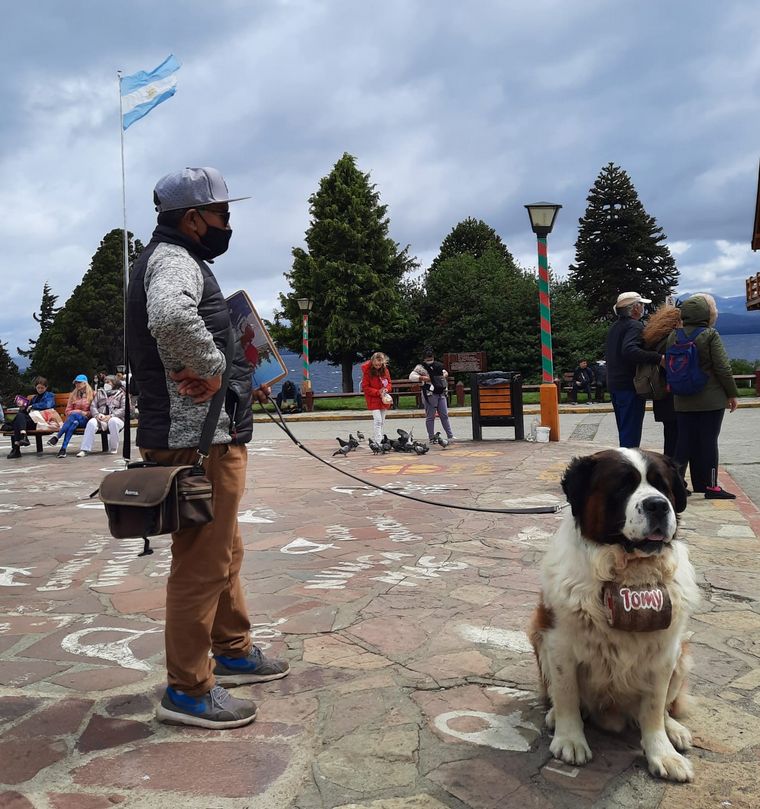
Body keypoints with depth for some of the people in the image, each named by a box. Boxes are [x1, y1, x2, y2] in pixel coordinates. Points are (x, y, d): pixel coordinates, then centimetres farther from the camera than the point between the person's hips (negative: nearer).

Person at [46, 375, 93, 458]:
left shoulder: (92, 394, 10)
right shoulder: (73, 395, 20)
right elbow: (67, 411, 16)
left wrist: (86, 413, -9)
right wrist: (78, 411, -3)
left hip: (85, 420, -2)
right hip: (74, 420, 2)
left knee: (74, 415, -38)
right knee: (74, 422, -38)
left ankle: (56, 437, -47)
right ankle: (63, 448, -54)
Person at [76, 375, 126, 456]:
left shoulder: (121, 394, 13)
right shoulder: (99, 392, 24)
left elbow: (124, 409, 0)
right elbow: (93, 406, 14)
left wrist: (111, 416, -15)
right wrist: (97, 414, -9)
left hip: (115, 418, -2)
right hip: (101, 419, 2)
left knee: (113, 421, -38)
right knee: (91, 422, -31)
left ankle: (113, 448, -21)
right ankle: (85, 449, -34)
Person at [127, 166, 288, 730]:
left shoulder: (179, 259, 22)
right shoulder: (172, 259, -13)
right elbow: (170, 316, -38)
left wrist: (238, 384, 16)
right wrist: (212, 366, -22)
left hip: (211, 435, 11)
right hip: (199, 441, -11)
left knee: (225, 555, 21)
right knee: (202, 566, -3)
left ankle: (232, 653, 36)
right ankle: (188, 691, 10)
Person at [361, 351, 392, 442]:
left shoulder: (385, 370, 1)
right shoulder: (367, 371, -13)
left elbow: (389, 383, 12)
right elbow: (365, 387, -11)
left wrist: (387, 389, -11)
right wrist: (378, 392, -19)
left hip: (383, 399, 6)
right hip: (373, 400, -6)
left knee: (382, 421, 13)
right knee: (378, 421, -15)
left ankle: (381, 440, 24)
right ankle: (378, 442, -15)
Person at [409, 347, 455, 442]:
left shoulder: (437, 365, 16)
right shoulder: (420, 367, -2)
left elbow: (444, 371, 34)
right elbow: (411, 376, -12)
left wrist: (445, 374, 11)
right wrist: (422, 378, -22)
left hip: (441, 394, 6)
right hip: (430, 395, -6)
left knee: (444, 415, 8)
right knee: (430, 417, 0)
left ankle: (450, 436, 12)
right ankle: (431, 438, 7)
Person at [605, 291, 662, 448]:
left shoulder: (614, 327, 17)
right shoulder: (635, 326, -14)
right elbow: (629, 350, -31)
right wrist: (659, 358, -35)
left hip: (614, 385, 9)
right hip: (630, 386, -9)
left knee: (624, 431, 17)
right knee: (631, 434, -6)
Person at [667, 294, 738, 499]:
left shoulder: (674, 336, 3)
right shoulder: (710, 335, -12)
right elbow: (723, 368, -12)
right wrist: (732, 394, -2)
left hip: (683, 401, 5)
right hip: (711, 399, -4)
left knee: (685, 441, 11)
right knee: (709, 442, 3)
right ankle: (710, 486, 9)